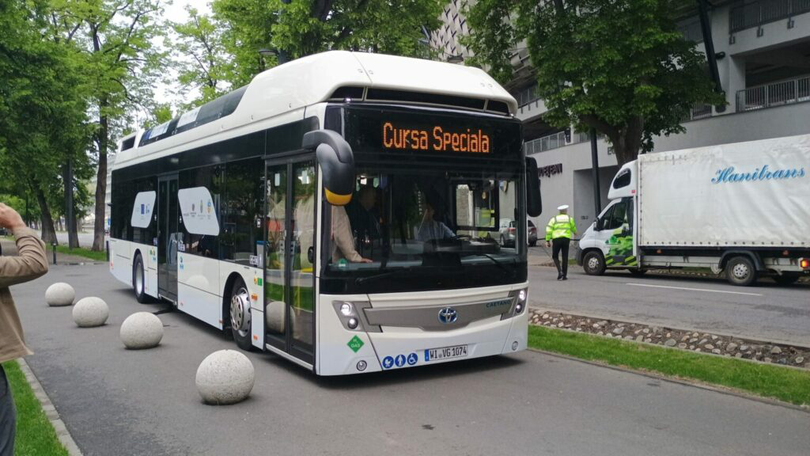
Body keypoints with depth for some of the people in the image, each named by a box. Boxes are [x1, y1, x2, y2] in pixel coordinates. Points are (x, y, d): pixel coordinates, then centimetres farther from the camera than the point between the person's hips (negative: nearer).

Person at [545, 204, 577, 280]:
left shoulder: (554, 219, 9)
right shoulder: (569, 218, 10)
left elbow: (549, 230, 0)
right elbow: (573, 228, 24)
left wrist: (547, 240, -1)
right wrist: (575, 232, 46)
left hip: (556, 239, -1)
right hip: (566, 239, 1)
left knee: (555, 256, 12)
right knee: (565, 258, 6)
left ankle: (560, 271, -8)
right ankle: (564, 275, 7)